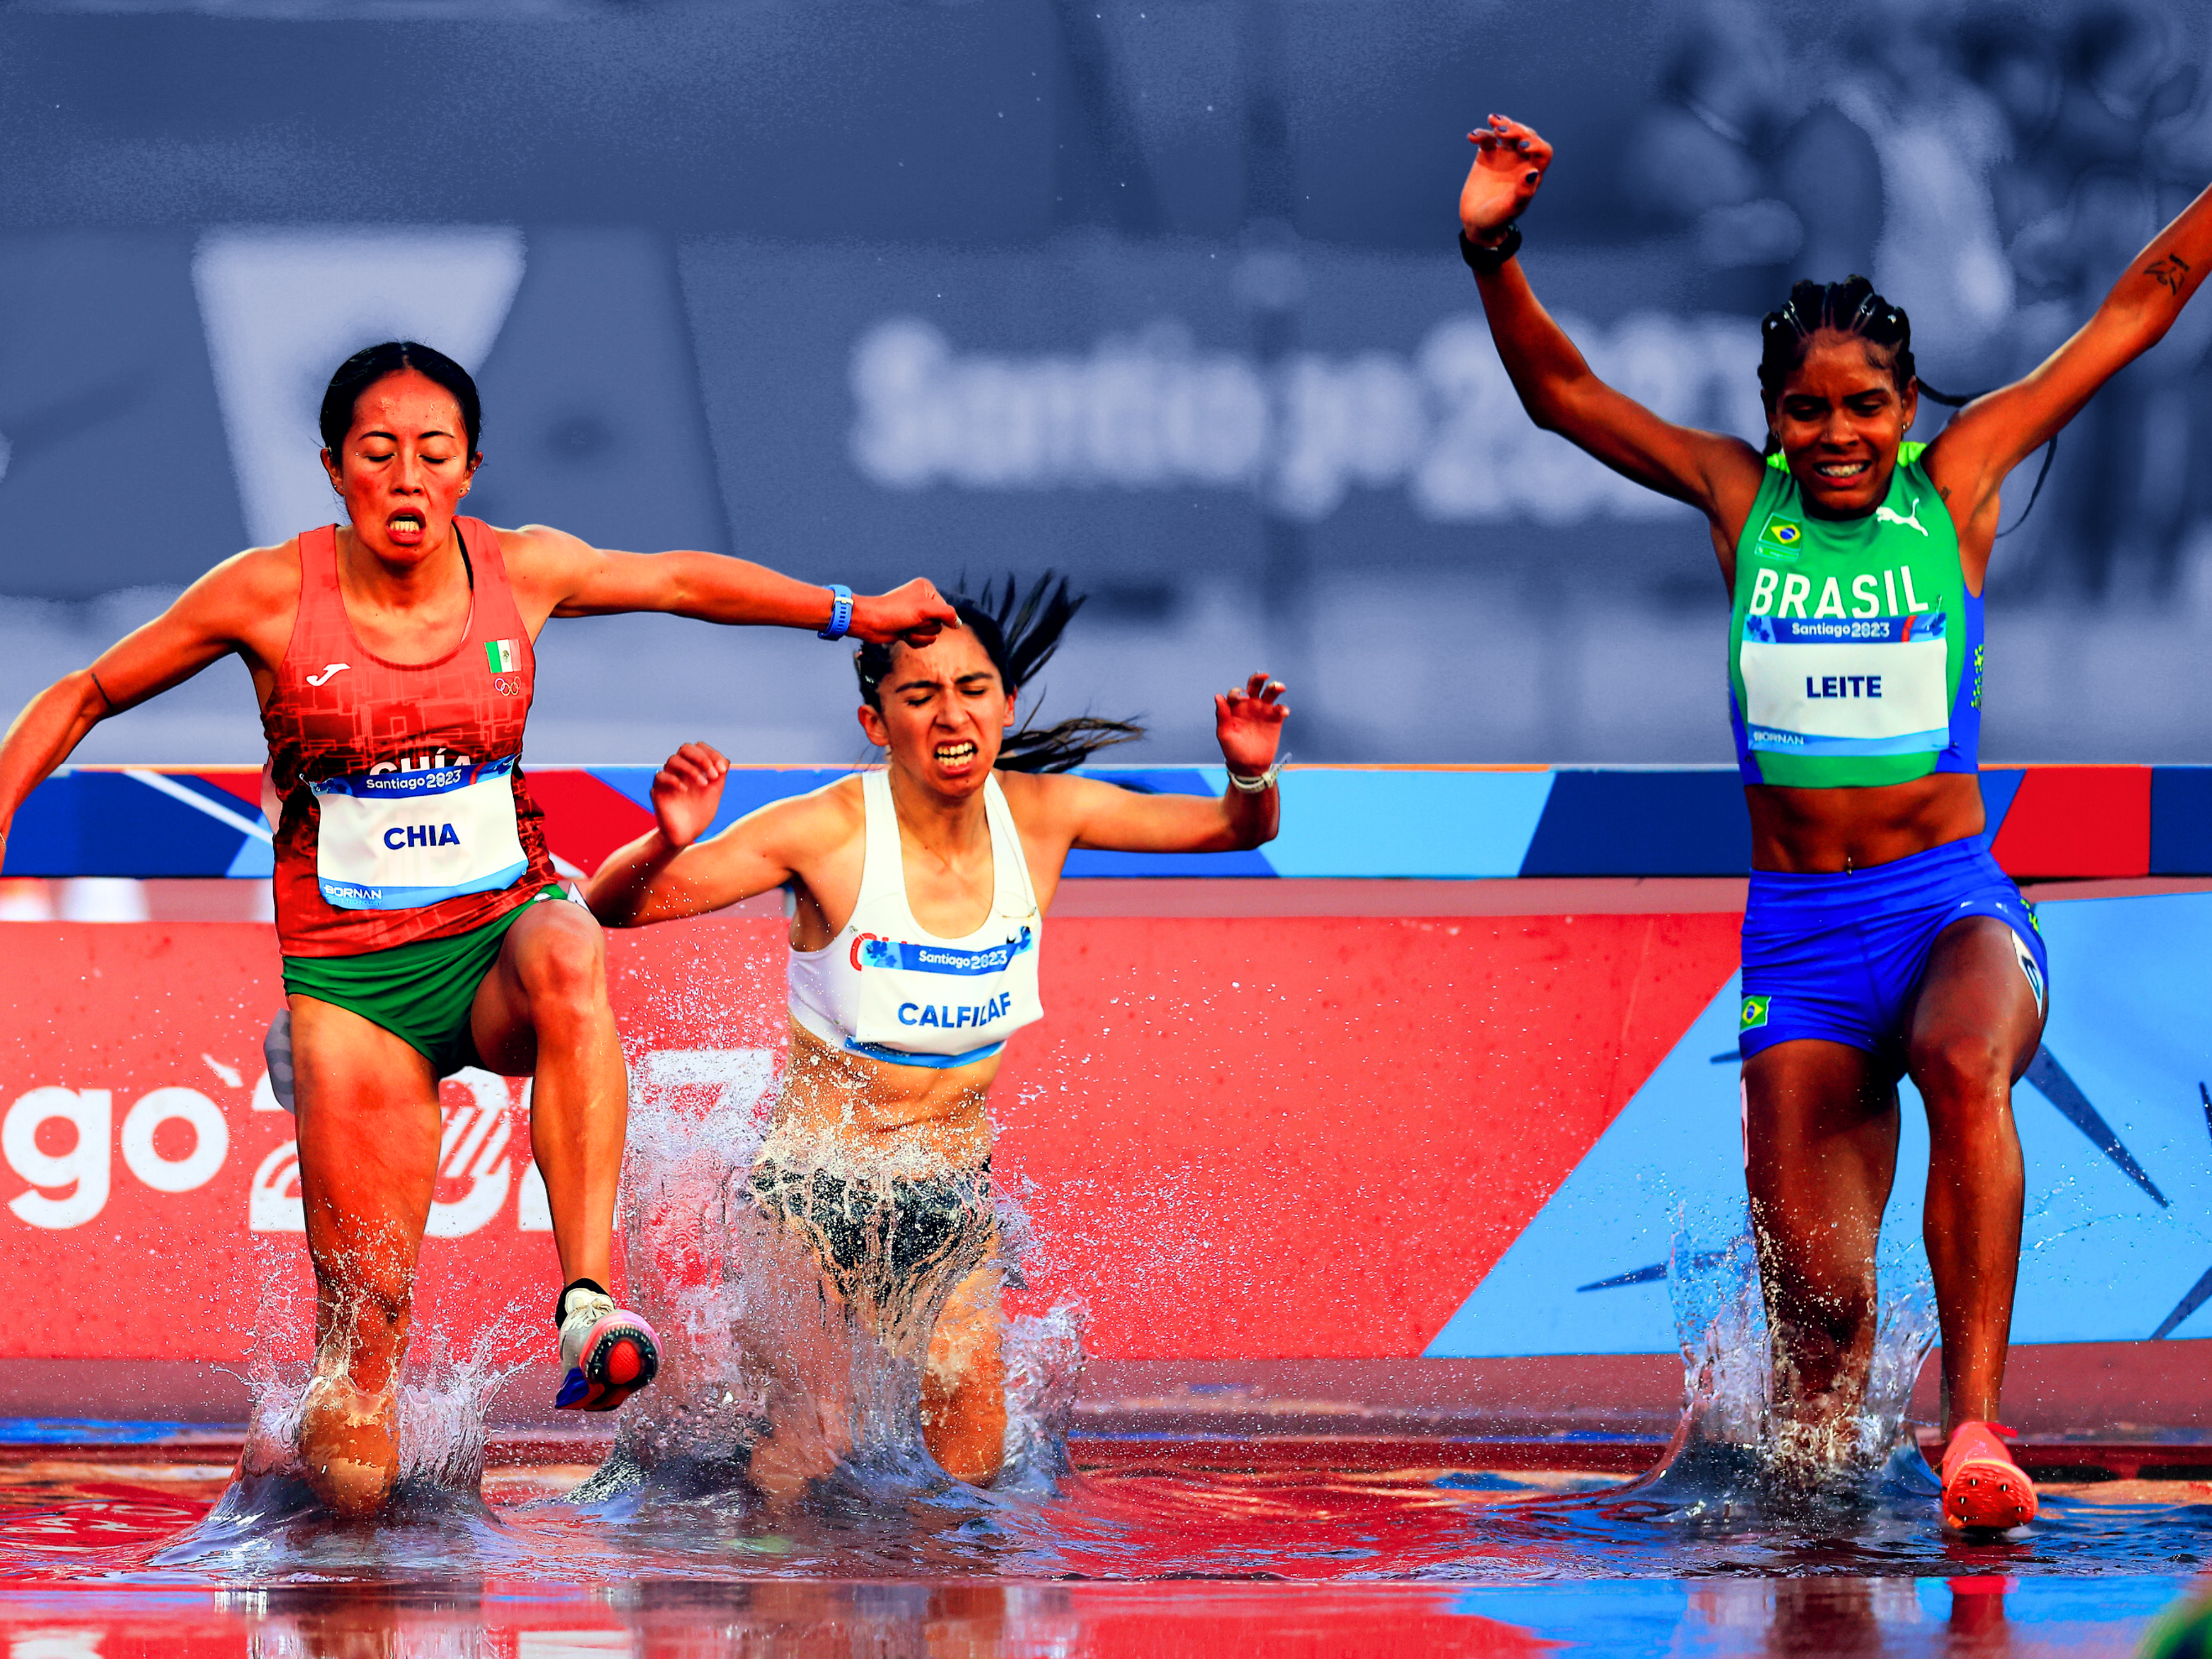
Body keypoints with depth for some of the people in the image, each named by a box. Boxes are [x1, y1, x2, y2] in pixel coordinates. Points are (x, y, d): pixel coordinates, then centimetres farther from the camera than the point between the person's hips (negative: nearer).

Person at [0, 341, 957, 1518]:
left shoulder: (522, 572, -2)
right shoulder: (271, 594, -8)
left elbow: (680, 580, 17)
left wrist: (852, 615, 22)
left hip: (497, 944, 1)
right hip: (350, 976, -1)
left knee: (568, 957, -38)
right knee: (365, 1306, -8)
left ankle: (587, 1303, -42)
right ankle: (337, 1424, 23)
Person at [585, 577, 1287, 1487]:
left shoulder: (1041, 816, -6)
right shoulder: (827, 833, -18)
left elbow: (1239, 829, 5)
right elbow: (611, 908, -20)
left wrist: (1252, 775, -17)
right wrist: (668, 845, -42)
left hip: (952, 1203, 4)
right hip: (815, 1193, -4)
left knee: (968, 1467, -4)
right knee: (800, 1462, -10)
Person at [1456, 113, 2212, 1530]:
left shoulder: (1958, 483, 3)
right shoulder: (1740, 501, 7)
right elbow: (1560, 390, 10)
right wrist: (1494, 251, -4)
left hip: (1954, 898, -2)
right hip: (1800, 932, 2)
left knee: (1967, 1068, -36)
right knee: (1817, 1298, -3)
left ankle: (1976, 1423, -38)